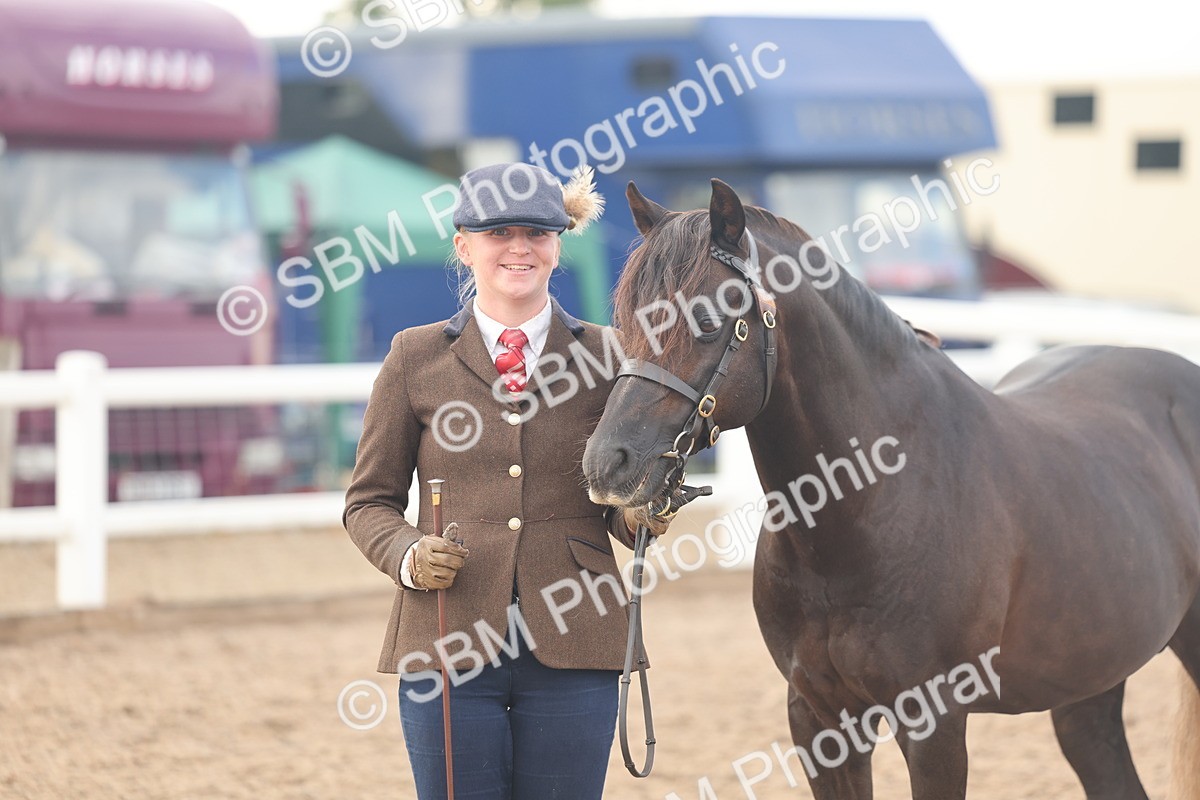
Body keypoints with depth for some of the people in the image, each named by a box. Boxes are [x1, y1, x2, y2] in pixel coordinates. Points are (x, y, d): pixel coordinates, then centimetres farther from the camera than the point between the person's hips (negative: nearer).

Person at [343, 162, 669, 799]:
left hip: (573, 646, 1)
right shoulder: (416, 358, 5)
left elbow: (621, 504, 11)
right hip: (448, 642, -1)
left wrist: (641, 515, -12)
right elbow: (369, 501, 9)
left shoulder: (604, 356, 6)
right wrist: (407, 555, -11)